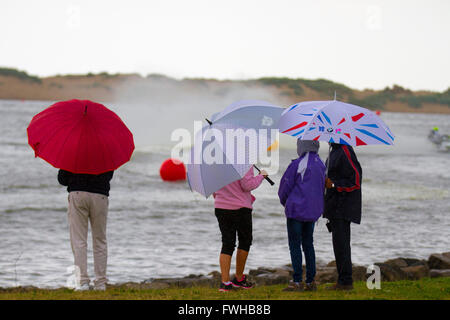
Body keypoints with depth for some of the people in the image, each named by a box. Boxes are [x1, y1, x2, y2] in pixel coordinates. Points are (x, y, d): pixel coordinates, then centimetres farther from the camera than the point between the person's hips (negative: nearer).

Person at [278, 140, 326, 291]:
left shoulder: (297, 164, -14)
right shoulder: (321, 165, 7)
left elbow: (285, 185, -8)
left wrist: (284, 201, 14)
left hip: (296, 210, -7)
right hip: (313, 211, 7)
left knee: (295, 245, -2)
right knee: (308, 244, 13)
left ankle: (297, 282, -5)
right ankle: (310, 281, 12)